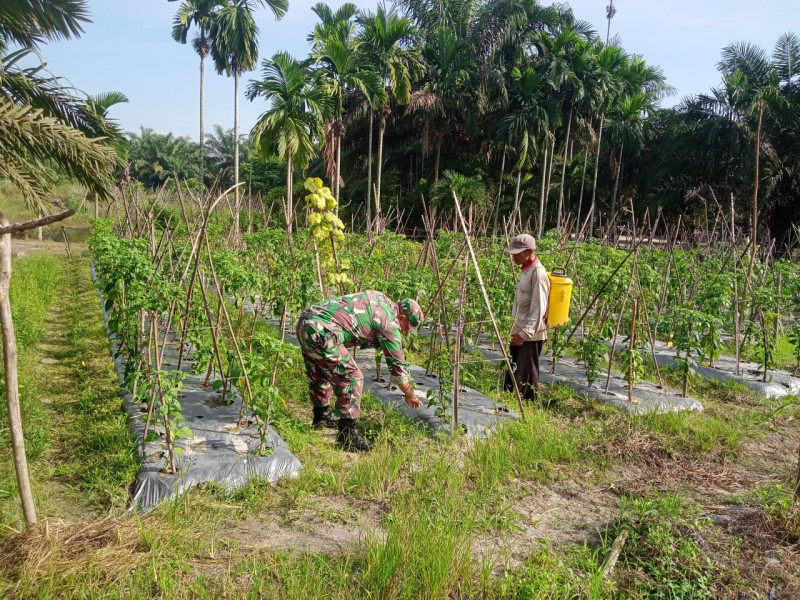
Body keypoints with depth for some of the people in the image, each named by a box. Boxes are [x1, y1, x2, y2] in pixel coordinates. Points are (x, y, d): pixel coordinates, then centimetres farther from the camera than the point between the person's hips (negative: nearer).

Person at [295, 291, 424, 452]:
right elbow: (397, 366, 3)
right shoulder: (390, 322, -4)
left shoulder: (381, 299, 20)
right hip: (322, 332, -10)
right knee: (352, 379, -4)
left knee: (319, 374, 27)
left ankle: (322, 416, 45)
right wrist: (410, 396, 16)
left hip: (304, 323, 10)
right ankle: (347, 435, -1)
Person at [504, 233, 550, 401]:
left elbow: (538, 309, -23)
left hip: (531, 334, -10)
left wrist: (525, 333, -27)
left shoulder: (538, 274, -18)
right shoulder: (525, 270, 11)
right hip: (519, 331, 10)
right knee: (512, 372, 17)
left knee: (526, 375, 0)